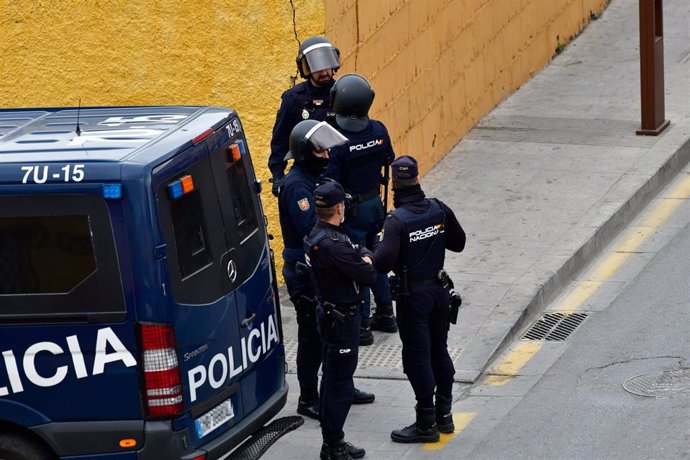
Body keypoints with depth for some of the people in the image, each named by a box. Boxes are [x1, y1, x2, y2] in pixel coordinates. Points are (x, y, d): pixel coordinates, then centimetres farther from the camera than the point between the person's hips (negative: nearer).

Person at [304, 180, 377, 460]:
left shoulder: (316, 236, 5)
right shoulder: (332, 244, -27)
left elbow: (351, 258, 12)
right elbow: (369, 276, -22)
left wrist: (361, 257, -6)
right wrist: (367, 260, -3)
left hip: (330, 315, 10)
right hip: (342, 319, -10)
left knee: (333, 379, 18)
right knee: (341, 384, -3)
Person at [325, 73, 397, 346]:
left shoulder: (337, 142, -25)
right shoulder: (378, 131, -7)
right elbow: (390, 163, 7)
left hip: (352, 210, -6)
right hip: (375, 202, 6)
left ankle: (362, 327, 10)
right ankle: (385, 315, 33)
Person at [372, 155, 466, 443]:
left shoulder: (397, 220, -21)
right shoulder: (439, 210, -4)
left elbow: (384, 262, -29)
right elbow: (458, 243, 9)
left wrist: (375, 250, -11)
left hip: (413, 295, -6)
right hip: (439, 289, 6)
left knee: (417, 357, 2)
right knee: (439, 351, 18)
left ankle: (427, 425, 7)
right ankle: (444, 414, 27)